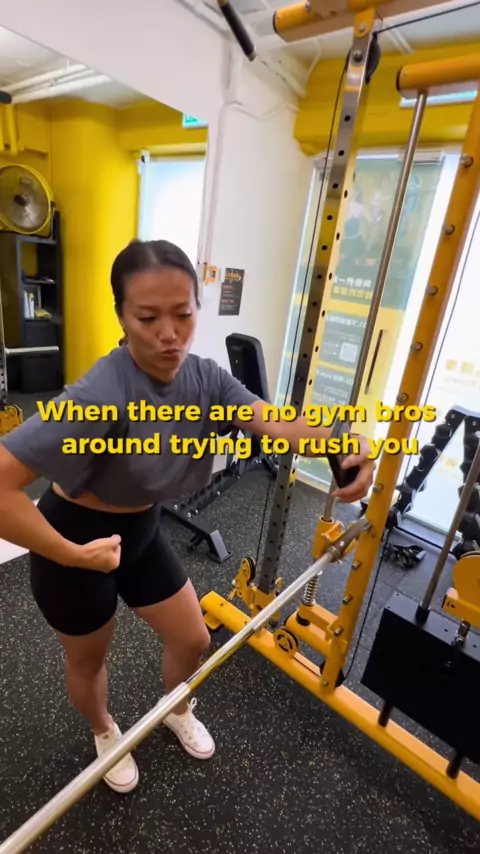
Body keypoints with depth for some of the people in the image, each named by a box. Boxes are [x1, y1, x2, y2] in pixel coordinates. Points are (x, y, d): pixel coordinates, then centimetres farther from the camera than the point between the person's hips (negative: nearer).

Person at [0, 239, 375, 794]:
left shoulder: (204, 377, -13)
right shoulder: (102, 394, -33)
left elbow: (270, 423, -23)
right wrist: (73, 556, -27)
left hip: (141, 534, 6)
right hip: (78, 541, -5)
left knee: (192, 640, 19)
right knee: (88, 659, 22)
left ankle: (176, 712, 55)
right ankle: (104, 733, 58)